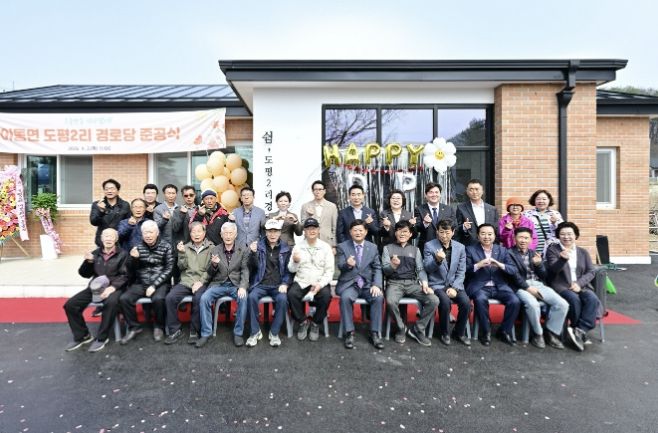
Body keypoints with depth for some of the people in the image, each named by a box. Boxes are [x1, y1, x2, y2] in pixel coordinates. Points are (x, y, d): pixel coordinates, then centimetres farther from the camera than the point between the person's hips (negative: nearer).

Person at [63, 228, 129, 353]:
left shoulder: (122, 254, 0)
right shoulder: (95, 253, 14)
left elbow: (124, 276, -7)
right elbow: (85, 274, 15)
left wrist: (112, 287, -23)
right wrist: (88, 262, -5)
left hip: (113, 287, -5)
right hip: (95, 287, 5)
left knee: (111, 302, -36)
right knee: (70, 305, -11)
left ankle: (102, 337, -17)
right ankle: (82, 336, 8)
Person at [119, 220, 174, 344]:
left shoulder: (166, 247, -3)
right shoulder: (138, 247, 7)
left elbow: (168, 269, -7)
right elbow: (133, 271, 10)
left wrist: (154, 285, -16)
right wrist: (134, 258, -11)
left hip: (160, 283, -4)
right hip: (141, 283, 4)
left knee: (158, 299, -32)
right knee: (123, 298, -20)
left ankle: (159, 327, -5)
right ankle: (134, 327, 2)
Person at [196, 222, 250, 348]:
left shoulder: (243, 250, 4)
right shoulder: (214, 250, 8)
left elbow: (245, 270, -2)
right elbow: (210, 274, 9)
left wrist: (243, 286, -20)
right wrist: (214, 265, -15)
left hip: (236, 284, -1)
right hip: (218, 284, 2)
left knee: (243, 298, -31)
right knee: (204, 298, -26)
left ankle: (238, 333, -14)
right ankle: (206, 333, -10)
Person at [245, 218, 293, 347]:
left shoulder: (286, 248, 7)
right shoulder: (259, 245, 7)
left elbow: (289, 269, 7)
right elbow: (254, 266, -1)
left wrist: (285, 284, -8)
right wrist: (253, 253, -18)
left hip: (278, 285, 0)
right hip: (261, 284, 1)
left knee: (282, 299, -29)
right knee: (252, 297, -28)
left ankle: (274, 333, -12)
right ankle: (255, 332, -11)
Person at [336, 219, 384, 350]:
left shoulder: (373, 247, 9)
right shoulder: (342, 247, 3)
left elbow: (377, 269, 7)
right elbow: (340, 266, -6)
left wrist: (376, 285, -11)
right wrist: (347, 264, -31)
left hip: (368, 284, 2)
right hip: (349, 284, -2)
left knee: (378, 297, -27)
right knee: (345, 297, -32)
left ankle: (375, 333, -13)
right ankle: (349, 333, -17)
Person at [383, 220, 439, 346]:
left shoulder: (415, 249, 16)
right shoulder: (388, 248, 8)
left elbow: (420, 269, 8)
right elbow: (385, 270, -1)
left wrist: (425, 283, -12)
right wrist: (393, 266, -24)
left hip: (412, 283, 3)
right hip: (395, 283, -3)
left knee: (434, 300, -21)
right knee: (391, 301, -35)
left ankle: (417, 330, -1)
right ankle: (401, 328, -5)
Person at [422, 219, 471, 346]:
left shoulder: (460, 247, 5)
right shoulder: (429, 246, -5)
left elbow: (461, 272, 5)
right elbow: (427, 269, -9)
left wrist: (454, 288, -10)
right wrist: (437, 260, -29)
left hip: (454, 284, 3)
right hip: (437, 284, -3)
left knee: (466, 302, -22)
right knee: (445, 302, -31)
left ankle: (459, 332, 4)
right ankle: (444, 333, -4)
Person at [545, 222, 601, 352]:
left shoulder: (583, 252, 17)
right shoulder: (552, 249, 5)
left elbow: (591, 272, 8)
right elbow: (553, 269, -10)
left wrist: (579, 283, -11)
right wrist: (563, 259, -32)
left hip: (581, 286, 3)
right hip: (561, 287, -3)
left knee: (592, 299, -28)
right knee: (575, 299, -32)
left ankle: (579, 332, -27)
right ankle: (581, 333, -15)